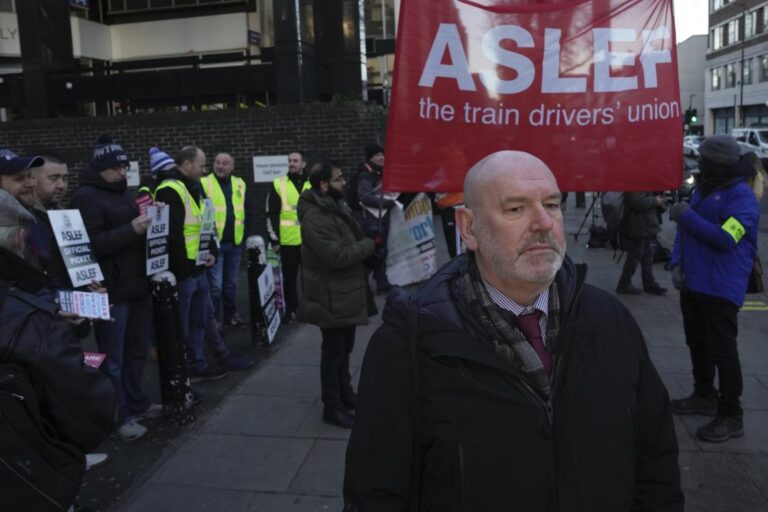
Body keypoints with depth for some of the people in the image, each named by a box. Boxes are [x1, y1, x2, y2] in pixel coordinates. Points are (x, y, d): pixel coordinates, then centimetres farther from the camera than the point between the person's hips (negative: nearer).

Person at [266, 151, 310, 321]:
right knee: (289, 277, 5)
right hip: (288, 241, -2)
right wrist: (274, 239, -6)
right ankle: (291, 309, 17)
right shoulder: (278, 185, 0)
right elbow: (271, 215, -1)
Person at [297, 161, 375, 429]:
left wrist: (365, 244, 2)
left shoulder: (335, 206, 10)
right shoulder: (315, 217, -24)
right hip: (332, 297, -10)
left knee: (345, 348, 21)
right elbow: (338, 256, -28)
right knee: (334, 352, 2)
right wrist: (369, 245, -17)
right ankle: (332, 407, 16)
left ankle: (345, 394, 37)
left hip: (346, 293, 10)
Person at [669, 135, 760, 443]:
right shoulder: (702, 189, 13)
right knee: (698, 344, 18)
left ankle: (731, 416, 6)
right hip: (693, 283, 9)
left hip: (720, 288, -8)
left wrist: (687, 216, -20)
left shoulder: (742, 196, -13)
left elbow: (725, 238, -25)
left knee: (722, 350, -4)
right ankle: (704, 396, 34)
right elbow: (685, 230, 17)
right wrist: (677, 263, 3)